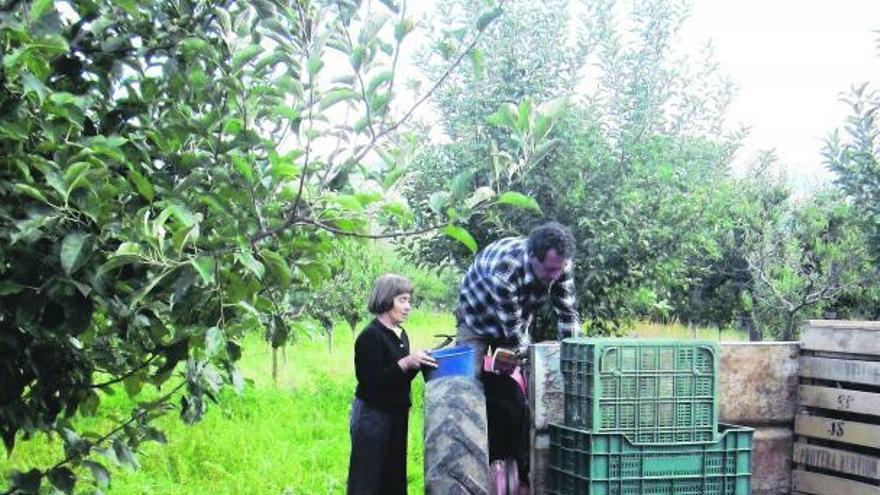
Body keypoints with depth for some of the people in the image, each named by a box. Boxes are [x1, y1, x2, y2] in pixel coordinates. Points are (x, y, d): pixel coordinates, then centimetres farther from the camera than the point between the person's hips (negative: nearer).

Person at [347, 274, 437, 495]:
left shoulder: (401, 335, 10)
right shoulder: (370, 336, -14)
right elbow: (371, 382, -20)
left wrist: (419, 362, -1)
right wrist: (405, 363, -25)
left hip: (397, 416, 8)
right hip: (372, 416, -8)